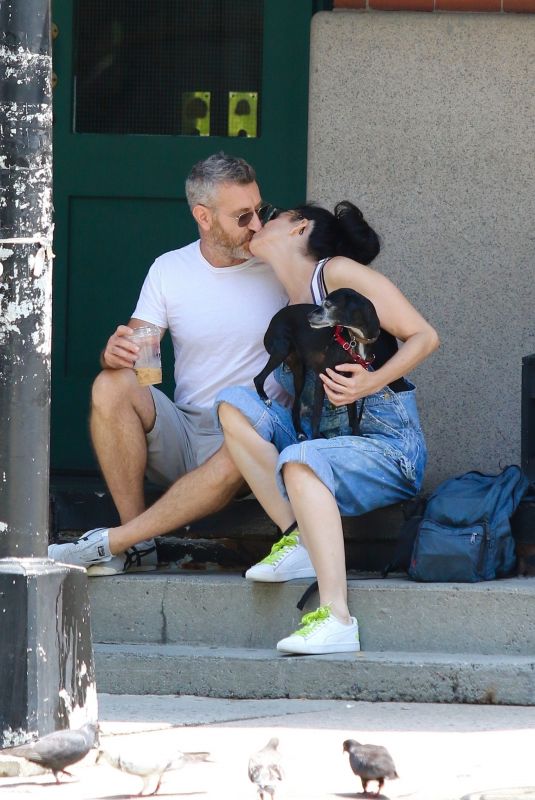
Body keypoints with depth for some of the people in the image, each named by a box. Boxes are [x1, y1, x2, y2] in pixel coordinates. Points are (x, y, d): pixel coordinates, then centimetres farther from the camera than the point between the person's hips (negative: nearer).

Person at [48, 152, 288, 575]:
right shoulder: (170, 270, 5)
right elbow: (135, 346, 1)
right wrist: (114, 353, -25)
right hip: (183, 430, 3)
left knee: (235, 461, -39)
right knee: (111, 386, -27)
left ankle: (108, 544, -29)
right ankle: (137, 543, -23)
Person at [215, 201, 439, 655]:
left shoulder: (338, 273, -4)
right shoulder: (290, 307, 19)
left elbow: (424, 336, -7)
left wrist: (371, 382, -23)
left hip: (388, 449, -7)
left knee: (301, 459, -36)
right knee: (234, 402, -8)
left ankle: (337, 619, -46)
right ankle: (299, 539, -16)